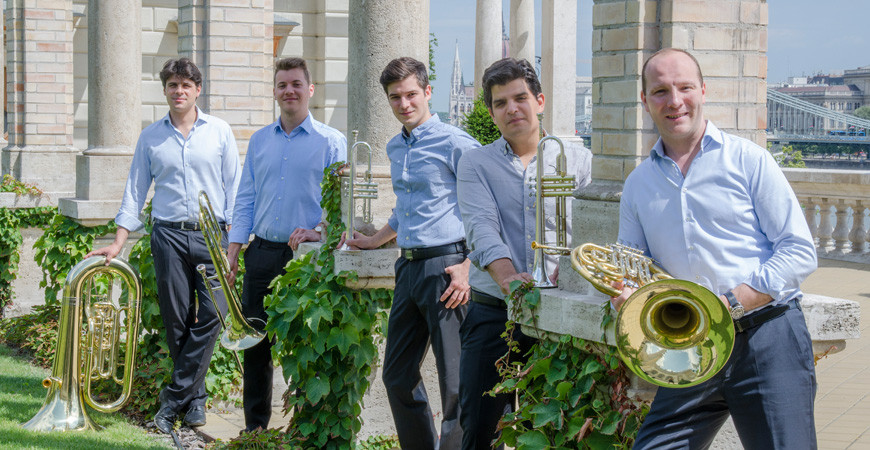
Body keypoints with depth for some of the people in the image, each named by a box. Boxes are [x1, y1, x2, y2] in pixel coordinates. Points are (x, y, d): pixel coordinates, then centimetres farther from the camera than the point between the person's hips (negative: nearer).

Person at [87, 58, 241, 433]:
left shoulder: (219, 131, 7)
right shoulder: (151, 136, 10)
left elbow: (233, 187, 7)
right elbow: (135, 190, 12)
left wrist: (233, 239, -1)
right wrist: (118, 243, 5)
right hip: (168, 235, 1)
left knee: (212, 312, -12)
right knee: (176, 321, 0)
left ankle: (175, 397, -4)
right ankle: (195, 398, 12)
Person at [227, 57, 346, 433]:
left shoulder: (330, 141, 1)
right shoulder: (259, 140, 14)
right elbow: (246, 199, 14)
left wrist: (316, 231, -20)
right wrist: (232, 252, 7)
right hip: (262, 256, 4)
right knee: (255, 345, 7)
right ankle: (254, 427, 18)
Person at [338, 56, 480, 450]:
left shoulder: (454, 143, -8)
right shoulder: (395, 148, 18)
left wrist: (467, 267, -17)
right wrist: (376, 240, 36)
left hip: (446, 266, -8)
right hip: (409, 267, 8)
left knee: (455, 382, -7)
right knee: (397, 376, 12)